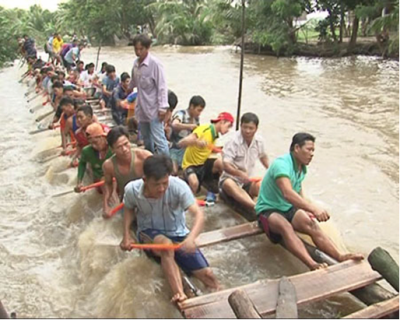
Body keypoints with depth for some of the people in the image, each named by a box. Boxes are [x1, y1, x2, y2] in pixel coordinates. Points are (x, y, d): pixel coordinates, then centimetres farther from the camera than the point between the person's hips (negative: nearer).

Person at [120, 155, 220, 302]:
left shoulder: (178, 186, -29)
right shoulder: (132, 189, -21)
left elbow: (199, 214, -36)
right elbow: (128, 209, 3)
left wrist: (191, 238, -54)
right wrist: (126, 235, -8)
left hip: (177, 233, 1)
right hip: (149, 233, 0)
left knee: (206, 273, -7)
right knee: (166, 244, -38)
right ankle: (179, 295, -34)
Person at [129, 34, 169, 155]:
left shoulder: (155, 63, -13)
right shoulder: (136, 63, 6)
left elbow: (162, 86, -16)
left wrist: (163, 107, -21)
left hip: (153, 109, -7)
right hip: (141, 109, 7)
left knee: (159, 140, -11)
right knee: (146, 140, 17)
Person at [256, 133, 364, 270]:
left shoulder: (302, 167, 6)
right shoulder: (281, 164, -24)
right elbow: (288, 193, -40)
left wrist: (306, 209, 9)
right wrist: (313, 208, -49)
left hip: (289, 208, 7)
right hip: (268, 209, -7)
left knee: (311, 224, -24)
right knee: (286, 227, -38)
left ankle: (340, 257, -33)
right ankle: (312, 265, -55)